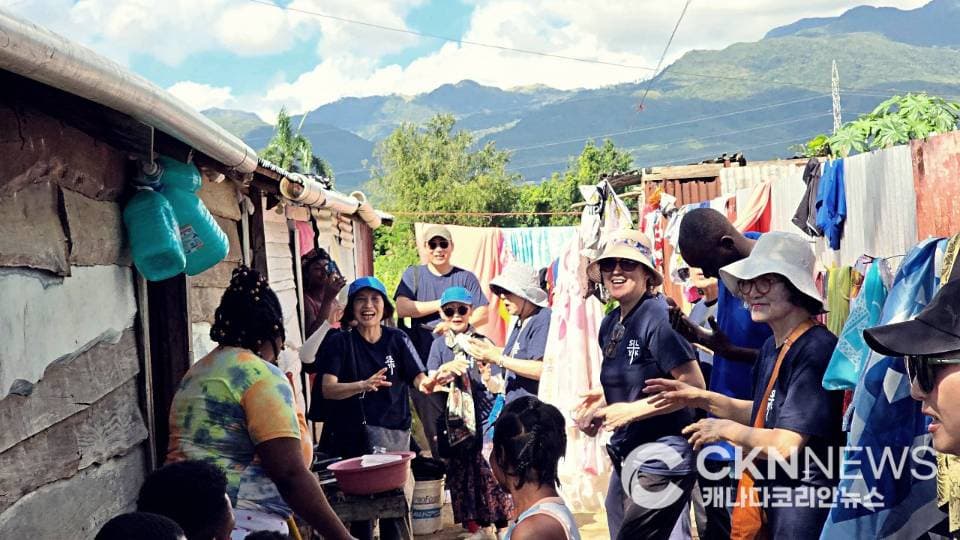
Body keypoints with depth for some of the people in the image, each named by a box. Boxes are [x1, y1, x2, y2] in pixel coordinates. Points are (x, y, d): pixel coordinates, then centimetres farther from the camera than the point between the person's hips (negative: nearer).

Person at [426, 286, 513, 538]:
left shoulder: (482, 342, 4)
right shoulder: (439, 344, 7)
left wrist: (488, 378, -16)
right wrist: (445, 369, -17)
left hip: (484, 413, -1)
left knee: (492, 467, -6)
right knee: (460, 469, 4)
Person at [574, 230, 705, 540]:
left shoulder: (658, 317, -17)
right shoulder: (610, 323, 8)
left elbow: (694, 386, -20)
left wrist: (632, 409, -21)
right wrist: (604, 399, 3)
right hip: (626, 457, 8)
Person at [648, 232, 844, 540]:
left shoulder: (816, 350, -21)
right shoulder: (772, 348, 6)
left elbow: (785, 445, -25)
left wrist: (726, 429, -10)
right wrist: (705, 400, 11)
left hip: (804, 512, -8)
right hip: (768, 499, 8)